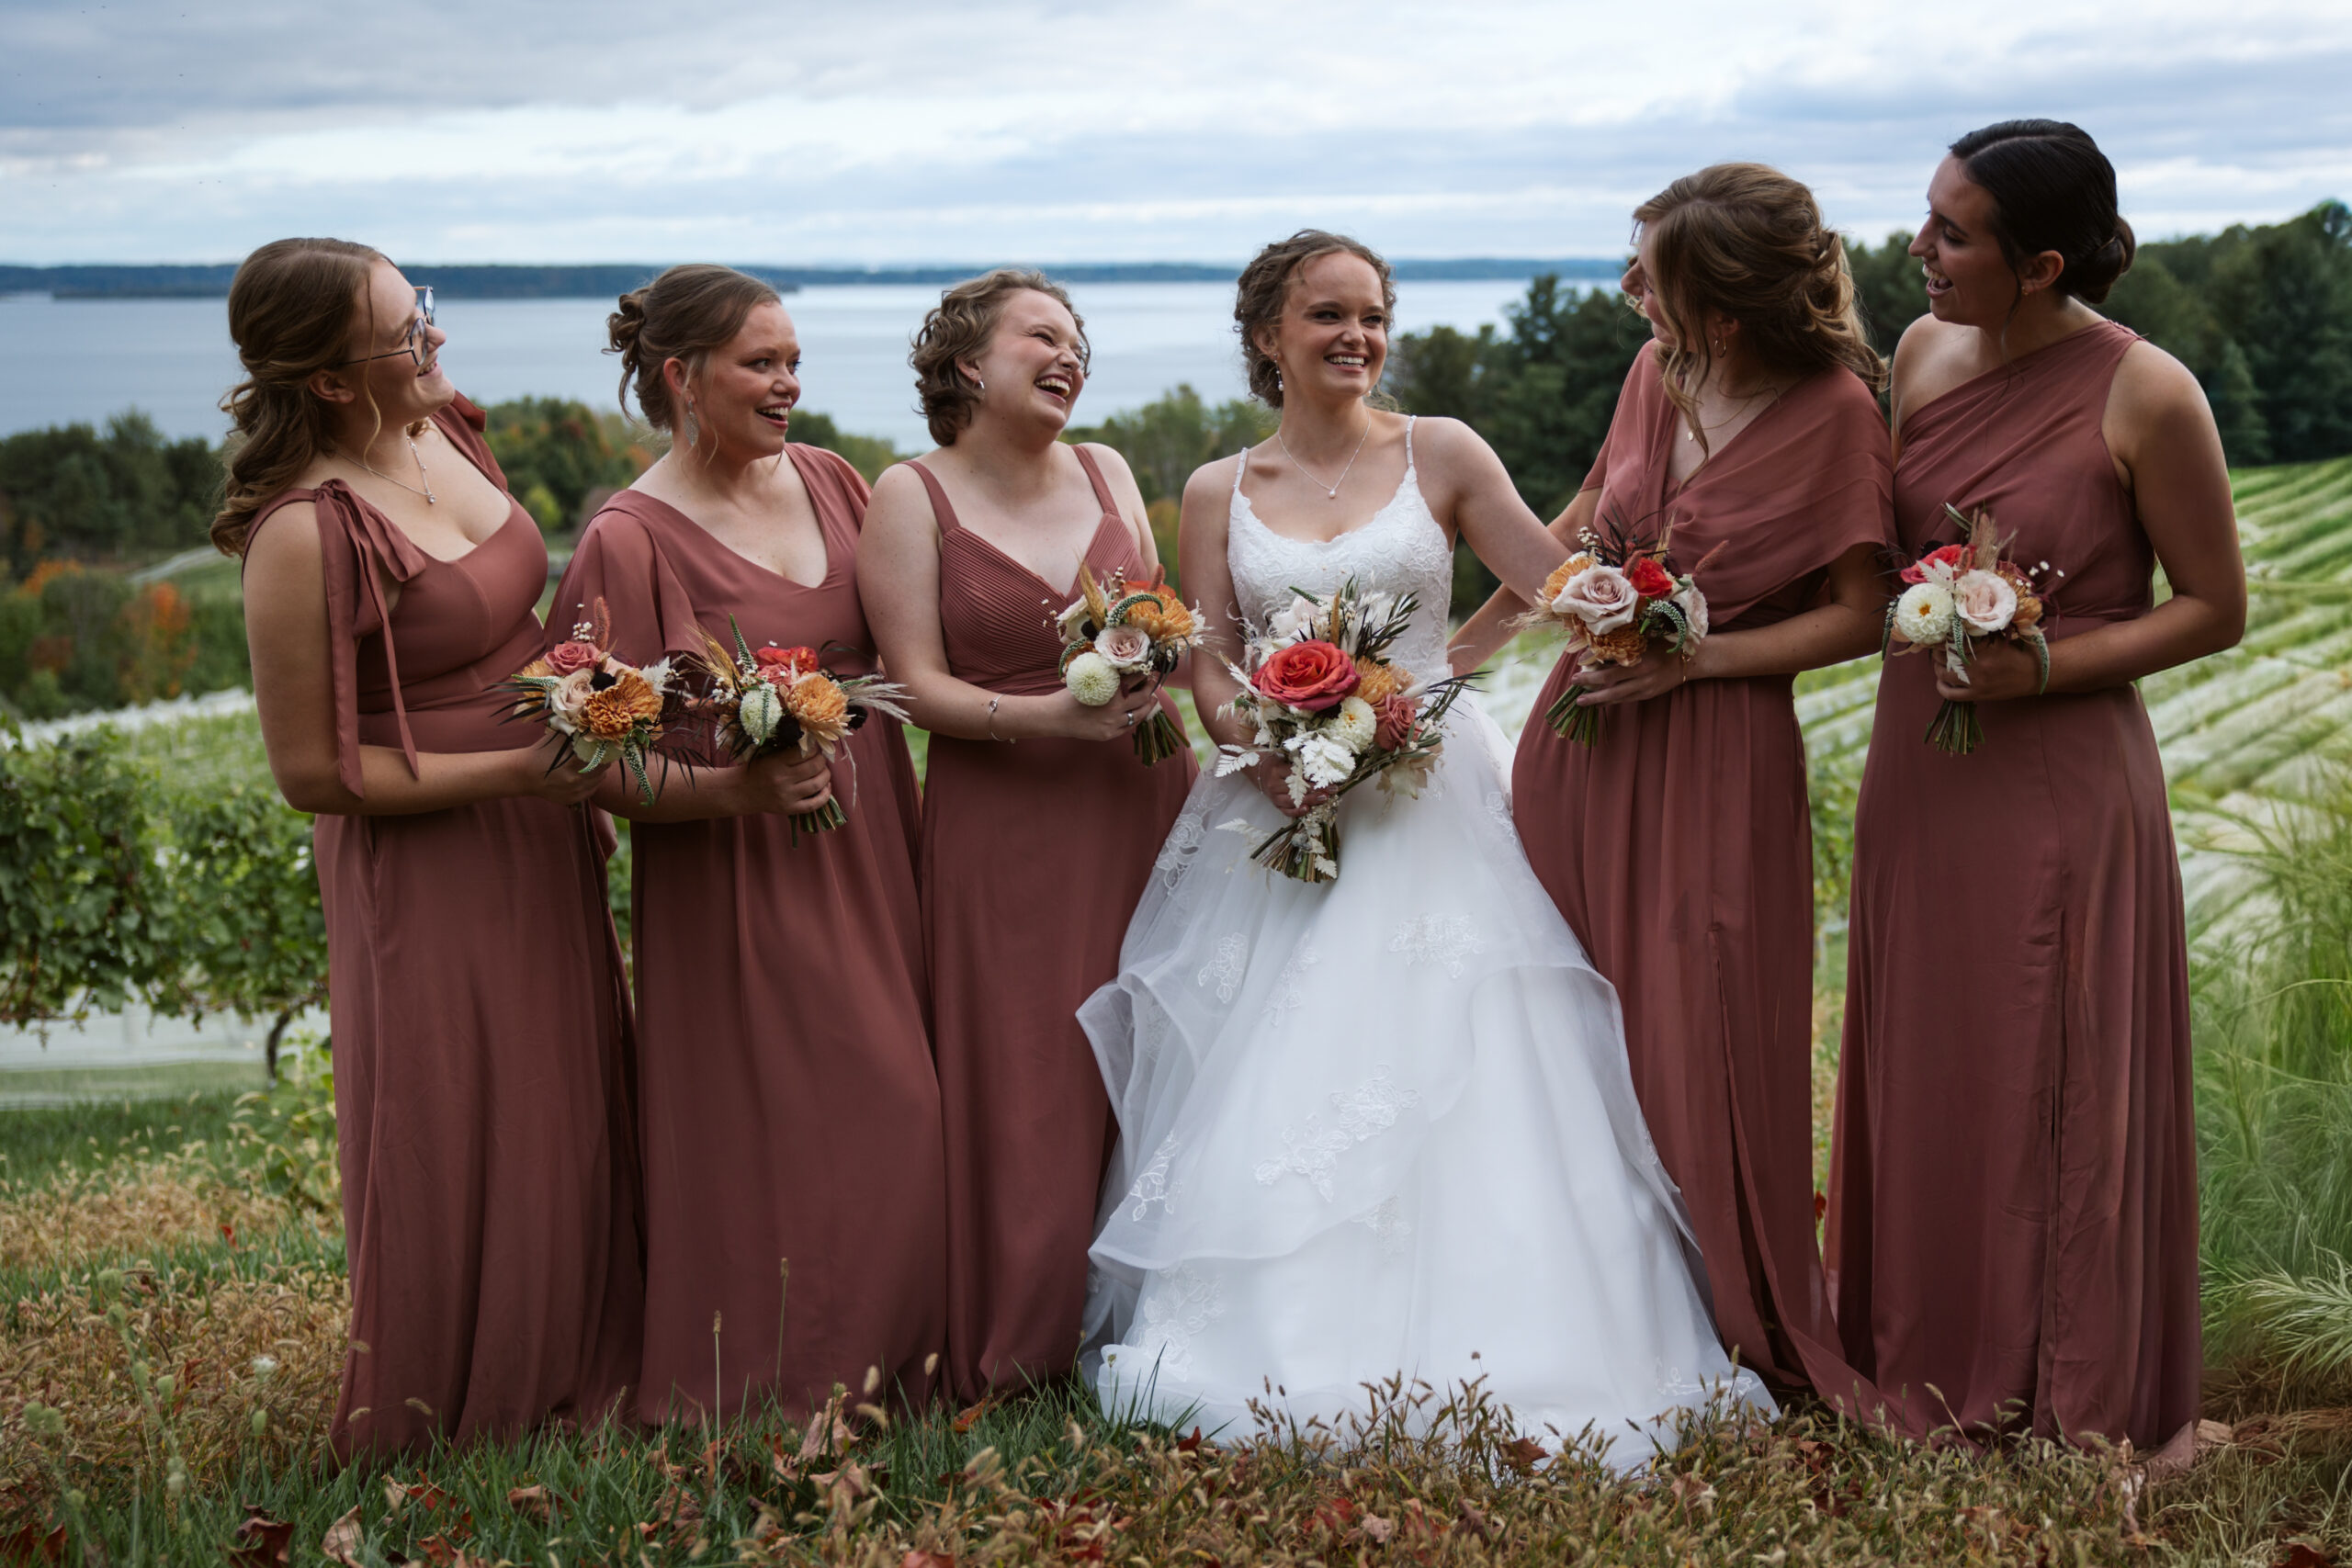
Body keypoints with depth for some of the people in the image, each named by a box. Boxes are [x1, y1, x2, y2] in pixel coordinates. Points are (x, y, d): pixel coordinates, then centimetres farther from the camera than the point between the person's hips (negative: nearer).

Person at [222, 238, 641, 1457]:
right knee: (458, 1154, 7)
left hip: (540, 844, 8)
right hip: (427, 866, -8)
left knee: (566, 1117, 21)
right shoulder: (303, 534, -25)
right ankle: (436, 1423, 28)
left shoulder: (442, 428, 0)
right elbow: (312, 772, -20)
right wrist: (517, 769, -22)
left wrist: (578, 789, 13)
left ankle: (568, 1379, 40)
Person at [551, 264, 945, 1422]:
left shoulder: (829, 482, 8)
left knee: (893, 1125, 8)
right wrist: (735, 789, -26)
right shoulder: (629, 542, -10)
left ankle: (892, 1371, 23)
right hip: (738, 886, -6)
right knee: (774, 1147, -4)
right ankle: (763, 1397, 13)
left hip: (871, 861, 6)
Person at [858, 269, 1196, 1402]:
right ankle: (1017, 1343, 14)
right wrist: (1054, 717, -20)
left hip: (1142, 809, 4)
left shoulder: (1106, 472, 11)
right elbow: (920, 686, -8)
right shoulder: (912, 496, -3)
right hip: (1002, 829, -4)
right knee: (1022, 1086, -1)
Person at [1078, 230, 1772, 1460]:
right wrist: (1273, 753, -13)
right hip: (1281, 807, 2)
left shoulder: (1438, 455, 5)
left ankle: (1460, 1355, -2)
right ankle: (1290, 1361, 5)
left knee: (1441, 1072, -10)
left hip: (1430, 804, -1)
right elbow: (1209, 668, 6)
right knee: (1270, 1086, -4)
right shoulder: (1219, 494, 9)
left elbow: (1564, 576, -1)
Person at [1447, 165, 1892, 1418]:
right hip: (1584, 726, 6)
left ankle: (1745, 1328, 21)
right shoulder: (1658, 371, 1)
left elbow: (1861, 615, -10)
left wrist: (1697, 656, -17)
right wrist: (1481, 632, 22)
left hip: (1715, 752, -5)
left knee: (1702, 1041, 2)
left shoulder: (1835, 410, -14)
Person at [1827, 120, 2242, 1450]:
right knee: (1926, 1071, 15)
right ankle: (1931, 1363, 32)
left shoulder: (2144, 395, -15)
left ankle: (2077, 1398, 24)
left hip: (2060, 782, -6)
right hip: (1918, 774, 6)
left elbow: (2216, 608, -8)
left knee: (2058, 1085, 6)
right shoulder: (1925, 352, 2)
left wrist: (2048, 665, -19)